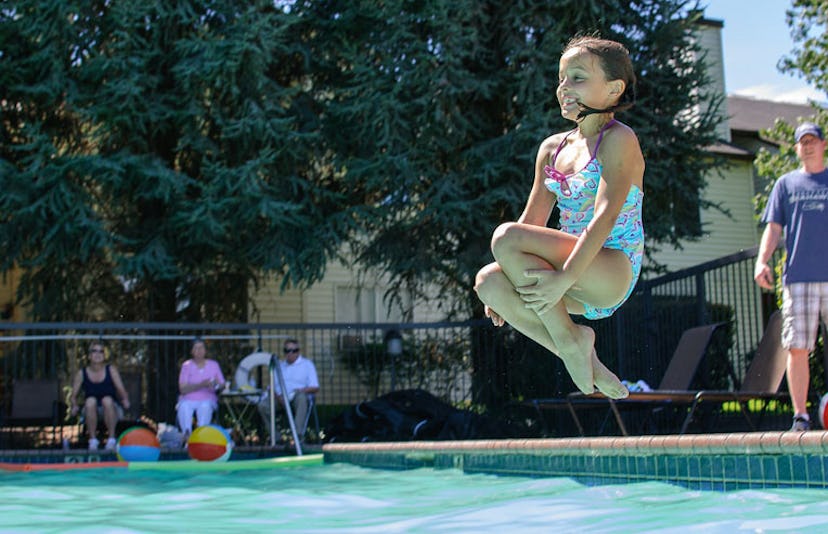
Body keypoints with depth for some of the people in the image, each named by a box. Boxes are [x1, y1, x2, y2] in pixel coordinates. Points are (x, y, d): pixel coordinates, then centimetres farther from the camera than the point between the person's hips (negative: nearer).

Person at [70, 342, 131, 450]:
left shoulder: (111, 370, 0)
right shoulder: (81, 373, 1)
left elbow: (121, 390, -7)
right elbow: (74, 395, 3)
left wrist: (125, 400, -29)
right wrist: (75, 406, -19)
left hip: (110, 410, 0)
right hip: (90, 412, 0)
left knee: (107, 400, -33)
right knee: (91, 401, -32)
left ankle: (111, 439, -23)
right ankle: (93, 440, -21)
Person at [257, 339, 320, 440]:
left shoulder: (307, 364, 12)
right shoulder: (280, 365, 23)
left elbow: (315, 388, 3)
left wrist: (301, 390, -17)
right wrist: (278, 396, -7)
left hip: (297, 397, -3)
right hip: (280, 398, 3)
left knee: (301, 397, -40)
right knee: (263, 405, -26)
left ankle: (298, 434, -43)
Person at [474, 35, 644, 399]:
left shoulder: (619, 139, -8)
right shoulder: (552, 148, 14)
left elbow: (606, 216, -20)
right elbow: (533, 220, 16)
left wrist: (564, 277, -29)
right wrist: (510, 282, 8)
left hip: (613, 270, -8)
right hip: (580, 285, 8)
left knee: (506, 237, -24)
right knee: (488, 281, -17)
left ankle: (569, 339, -11)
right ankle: (588, 366, -8)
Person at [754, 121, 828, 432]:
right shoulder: (786, 184, 16)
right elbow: (774, 228, 10)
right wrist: (762, 261, -5)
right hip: (798, 277, 0)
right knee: (797, 348, -4)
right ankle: (800, 416, 0)